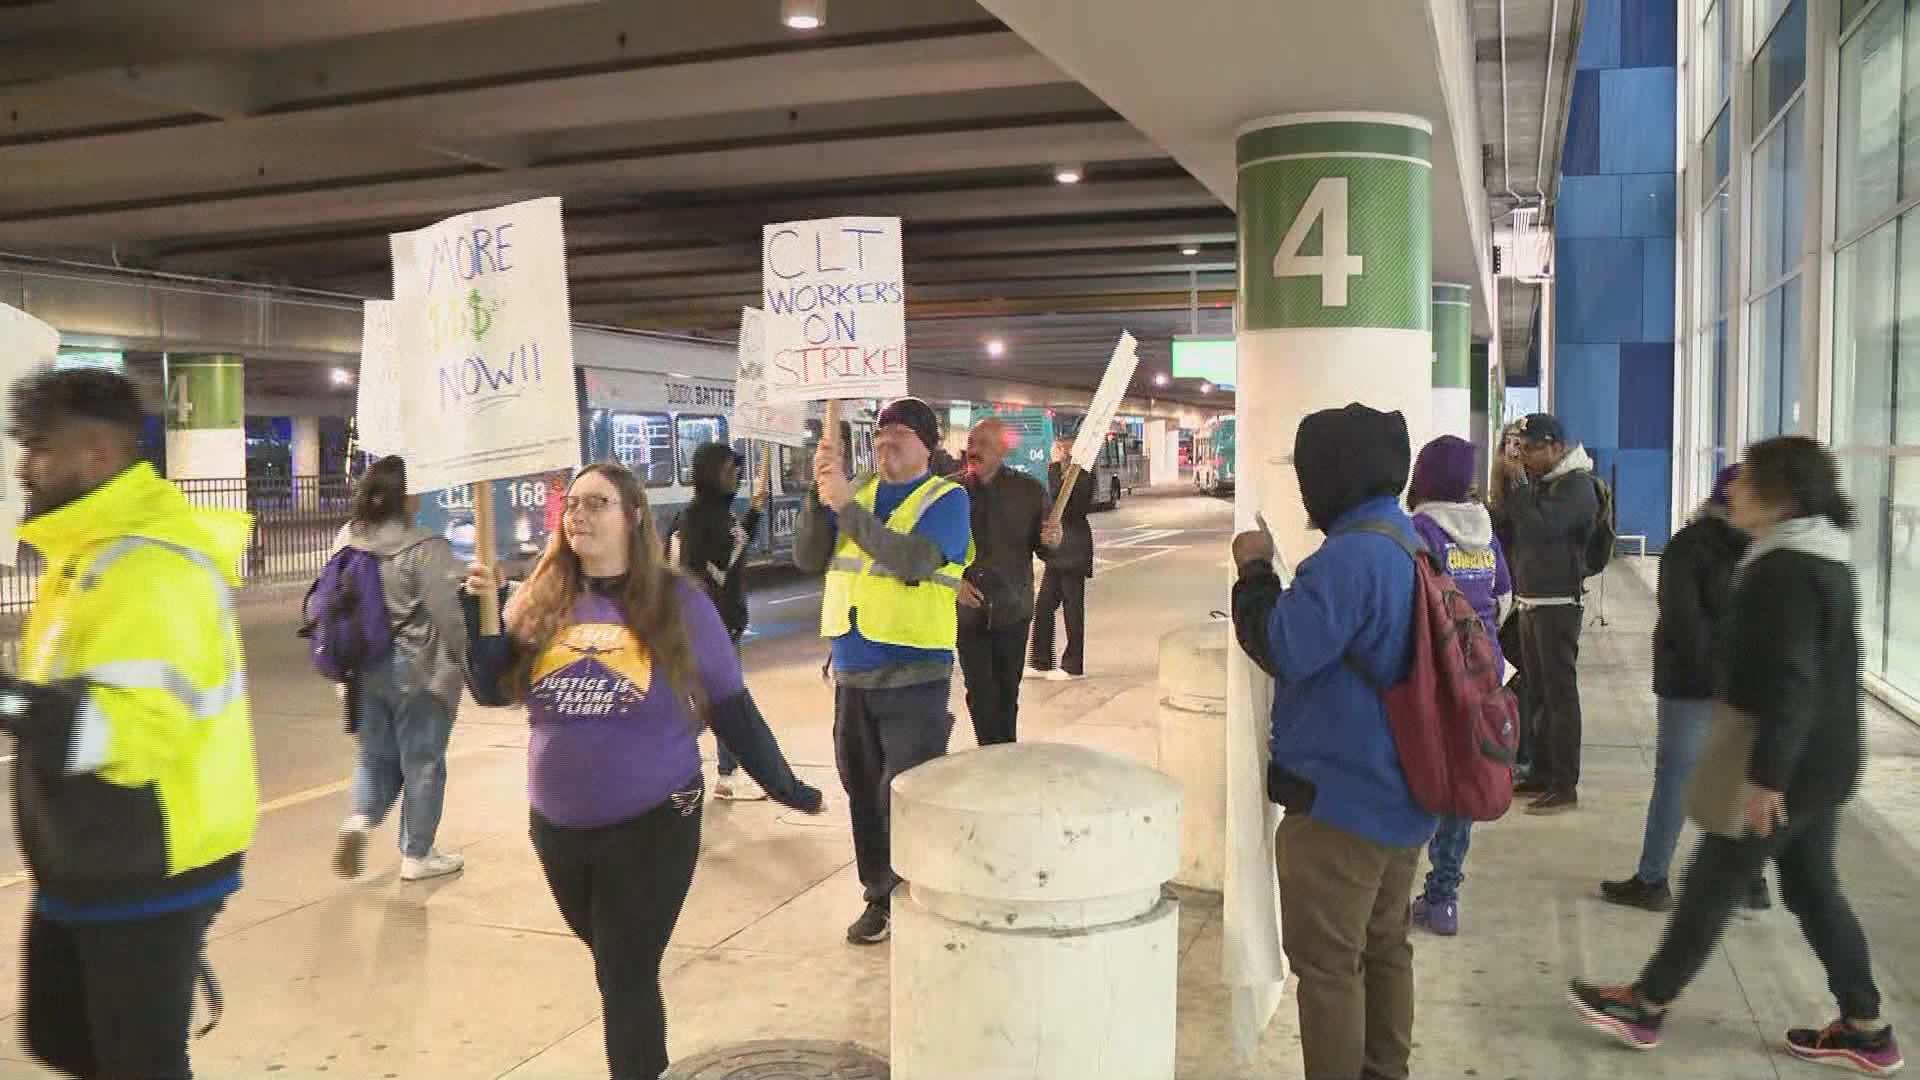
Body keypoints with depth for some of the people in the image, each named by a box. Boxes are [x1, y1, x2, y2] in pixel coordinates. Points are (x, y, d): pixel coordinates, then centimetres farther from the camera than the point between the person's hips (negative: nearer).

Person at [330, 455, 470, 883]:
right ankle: (417, 855, 17)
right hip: (418, 670, -6)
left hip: (364, 668, 6)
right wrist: (465, 660, -2)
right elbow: (449, 613, -17)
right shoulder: (425, 547, -19)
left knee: (377, 754, 20)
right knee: (421, 762, 7)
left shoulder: (347, 540, 2)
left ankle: (359, 818, -4)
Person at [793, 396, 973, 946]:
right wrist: (819, 491, -13)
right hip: (851, 672, 6)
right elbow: (808, 557, 0)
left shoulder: (946, 498, -5)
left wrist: (846, 506, -22)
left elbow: (913, 561, -23)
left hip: (914, 674, -5)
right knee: (863, 791, 14)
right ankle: (880, 895, 29)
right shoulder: (857, 491, 10)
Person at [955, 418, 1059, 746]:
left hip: (1012, 611, 0)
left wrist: (1051, 541, -20)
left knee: (1007, 695, 8)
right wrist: (951, 580, -7)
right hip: (968, 610, 0)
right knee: (981, 696, 2)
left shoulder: (1029, 490, -1)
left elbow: (1044, 550, 2)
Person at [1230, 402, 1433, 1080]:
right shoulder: (1412, 544, 9)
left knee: (1326, 964, 1)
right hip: (1402, 795, 10)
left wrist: (1254, 571, -9)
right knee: (1385, 948, 19)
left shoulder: (1350, 556, -23)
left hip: (1340, 802, -10)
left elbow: (1283, 650, -22)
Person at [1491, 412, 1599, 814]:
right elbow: (1503, 523, 10)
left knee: (1560, 692, -6)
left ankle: (1565, 786, -1)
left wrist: (1518, 482, -17)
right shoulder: (1536, 482, 13)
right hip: (1529, 601, 9)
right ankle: (1542, 773, 23)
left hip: (1558, 604, -8)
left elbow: (1538, 528, -24)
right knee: (1536, 691, 14)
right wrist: (1502, 483, -1)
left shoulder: (1576, 485, -12)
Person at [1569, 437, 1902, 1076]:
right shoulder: (1818, 559, 11)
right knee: (1811, 888, 17)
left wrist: (1765, 776, -25)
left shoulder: (1785, 571, -22)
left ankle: (1645, 1008, 13)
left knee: (1711, 887, 1)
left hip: (1791, 766, -10)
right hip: (1820, 761, 10)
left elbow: (1791, 684, -26)